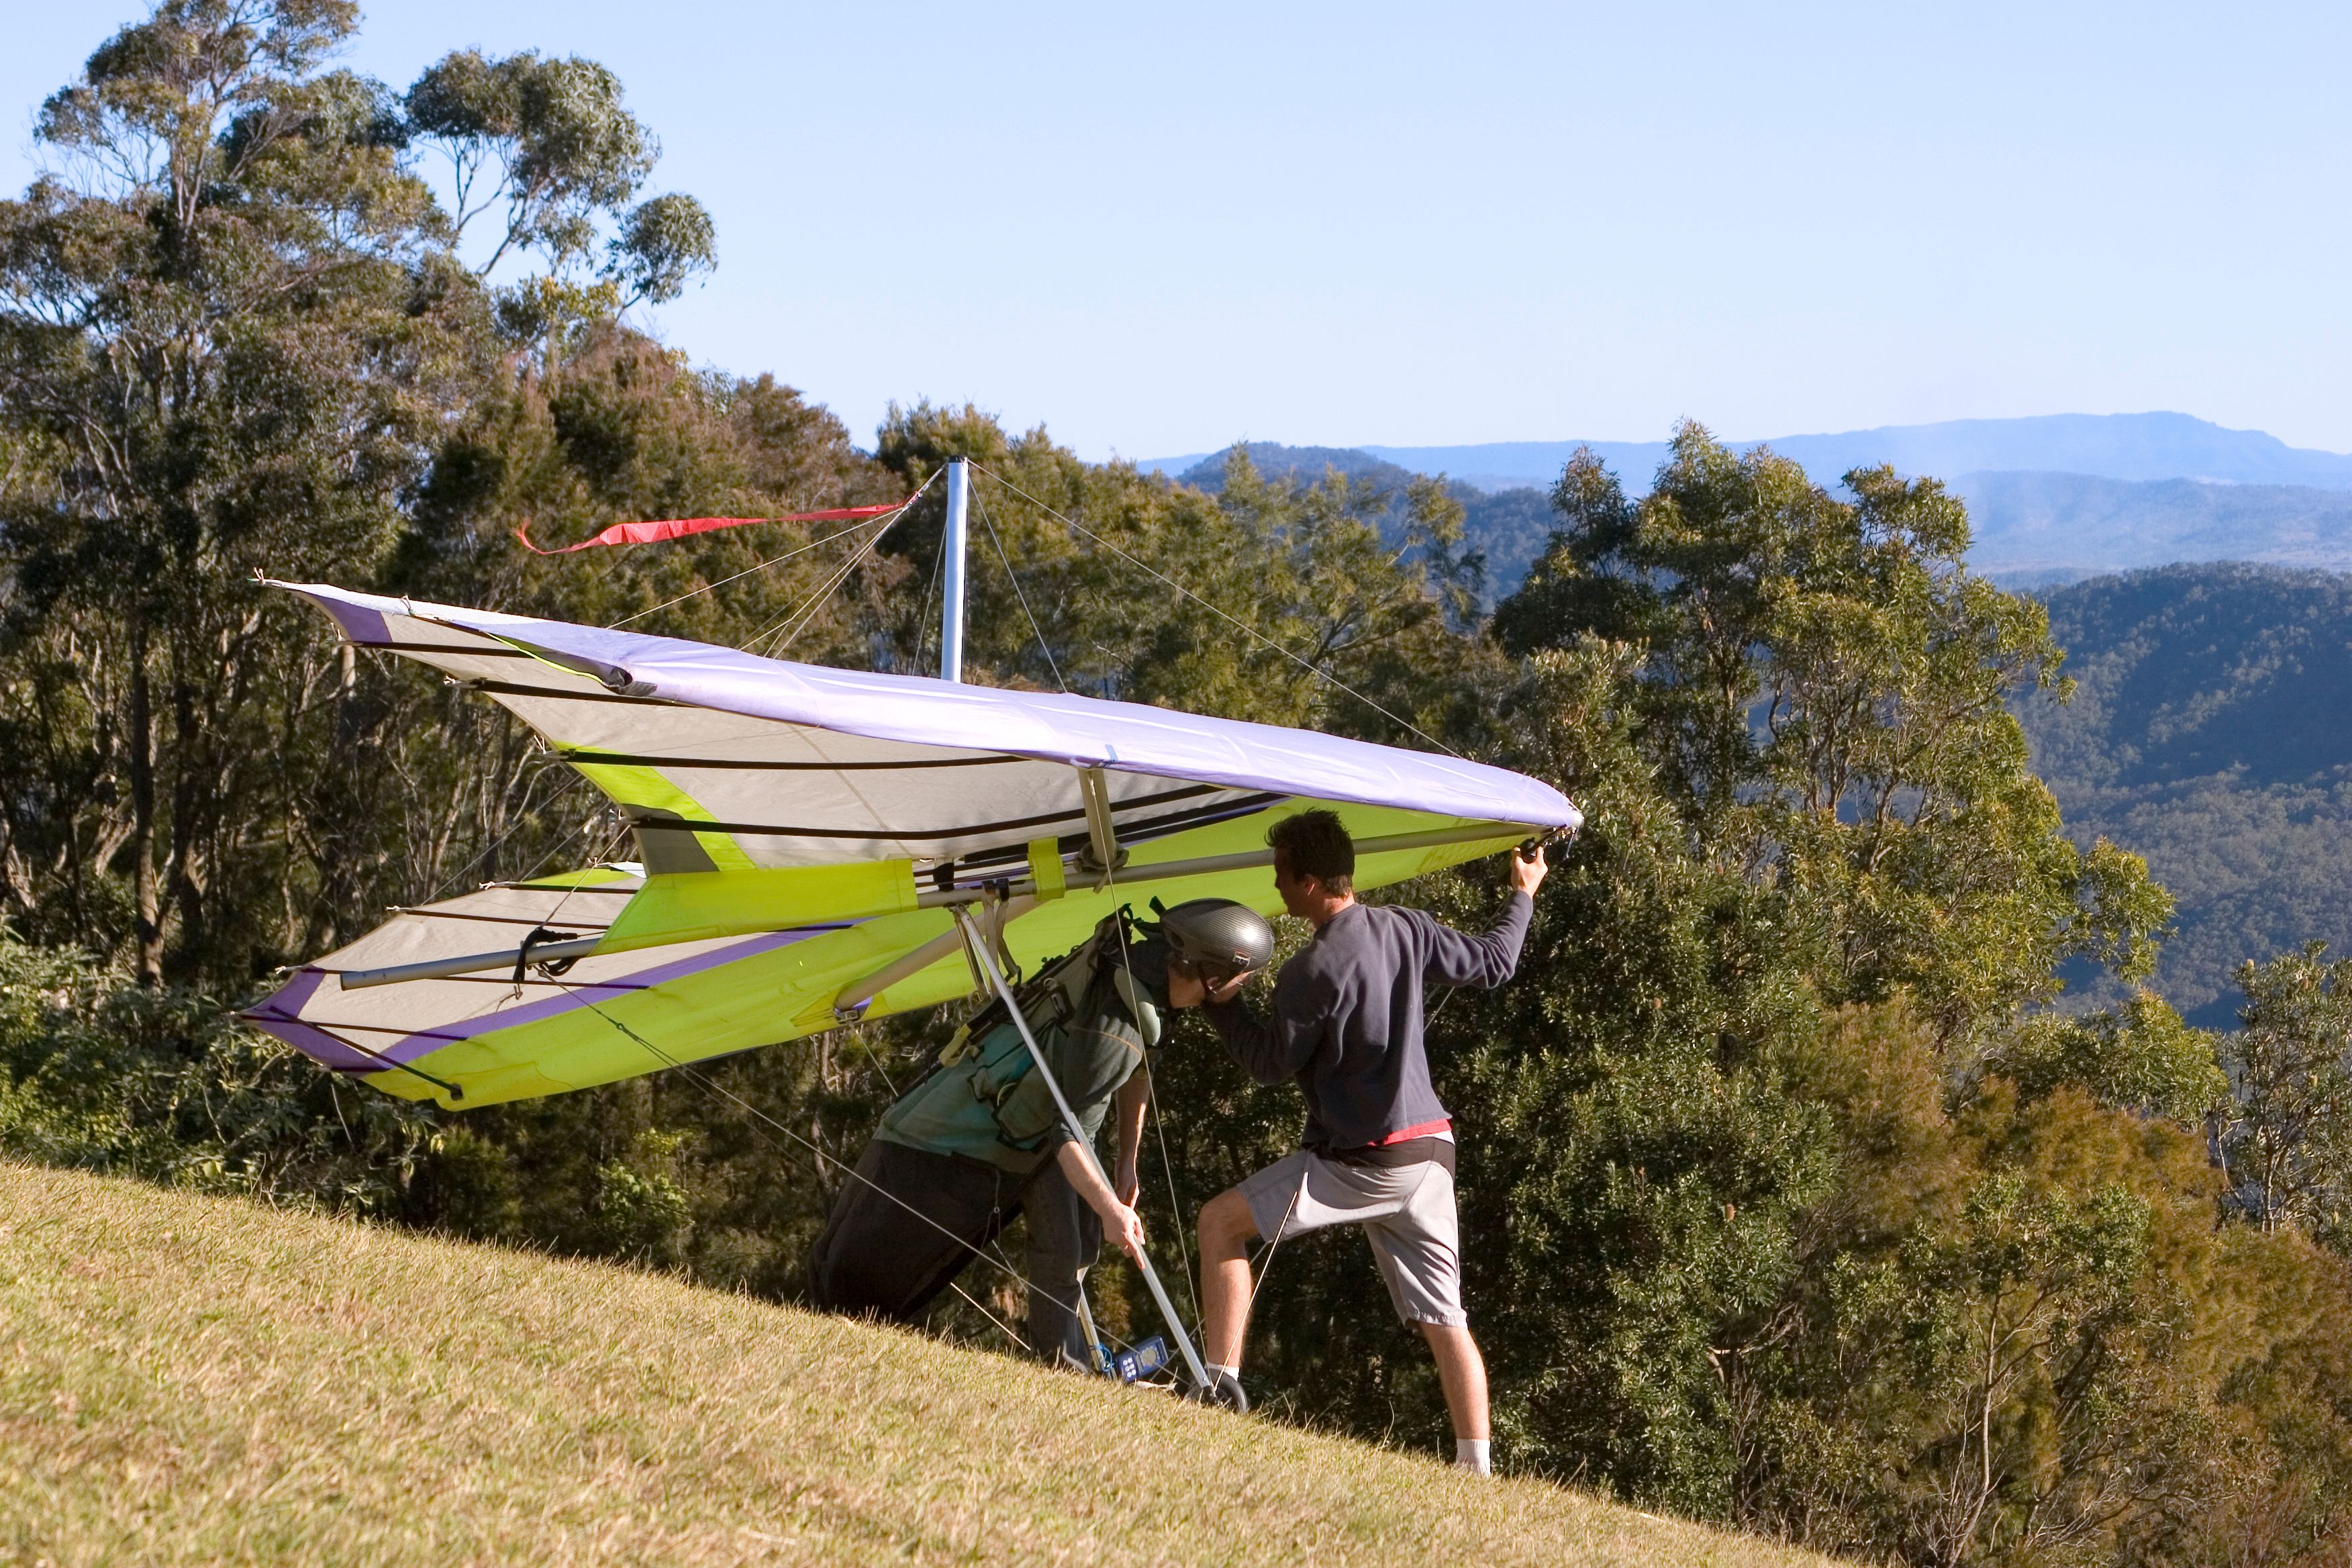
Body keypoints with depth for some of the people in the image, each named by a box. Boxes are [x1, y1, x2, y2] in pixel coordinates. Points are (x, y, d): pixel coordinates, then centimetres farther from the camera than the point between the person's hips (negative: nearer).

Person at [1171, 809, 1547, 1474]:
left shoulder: (1313, 971, -16)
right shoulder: (1405, 931, 2)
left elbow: (1270, 1063, -5)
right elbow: (1494, 962, 16)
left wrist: (1218, 1000, 5)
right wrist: (1524, 895, 33)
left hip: (1360, 1162, -7)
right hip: (1430, 1150, 7)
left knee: (1220, 1221, 3)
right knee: (1444, 1318, 8)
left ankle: (1221, 1382, -3)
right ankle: (1476, 1463, 2)